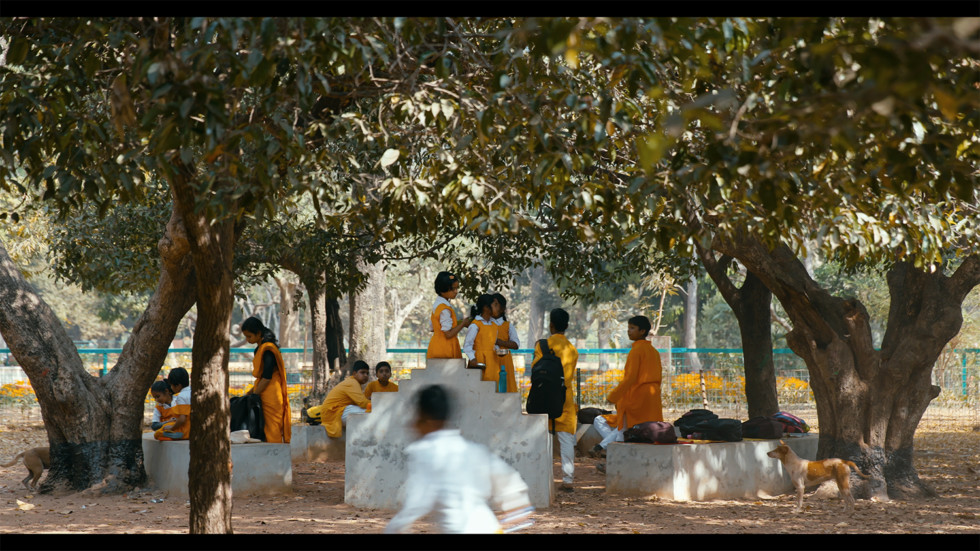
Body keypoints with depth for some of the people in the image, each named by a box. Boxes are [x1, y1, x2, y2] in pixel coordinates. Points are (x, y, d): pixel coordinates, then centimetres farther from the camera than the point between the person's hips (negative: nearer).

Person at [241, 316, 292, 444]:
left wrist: (253, 396, -13)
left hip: (271, 398, -9)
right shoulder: (261, 348, 16)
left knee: (272, 432, -8)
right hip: (265, 397, 9)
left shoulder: (267, 349, -14)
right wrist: (249, 392, 15)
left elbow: (267, 378, -18)